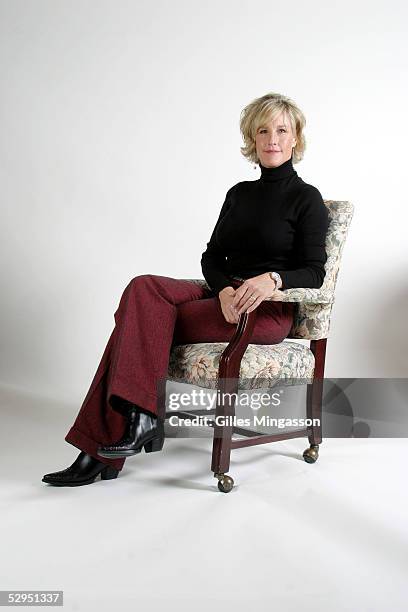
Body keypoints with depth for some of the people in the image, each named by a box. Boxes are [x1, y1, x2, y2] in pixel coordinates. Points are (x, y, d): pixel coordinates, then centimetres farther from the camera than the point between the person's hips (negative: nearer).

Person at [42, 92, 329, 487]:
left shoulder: (306, 198, 2)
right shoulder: (239, 193, 19)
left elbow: (313, 274, -5)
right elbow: (212, 257, 10)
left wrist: (272, 278, -27)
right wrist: (225, 291, -12)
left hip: (269, 310, -5)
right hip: (224, 299, 6)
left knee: (145, 320, -24)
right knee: (144, 289, -24)